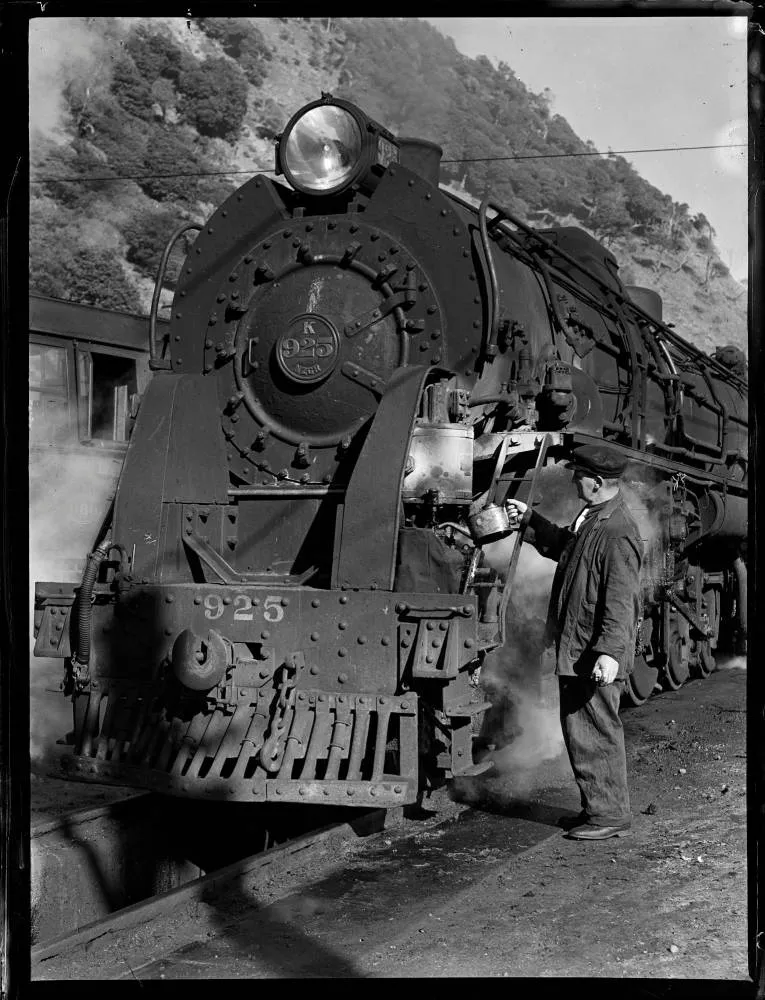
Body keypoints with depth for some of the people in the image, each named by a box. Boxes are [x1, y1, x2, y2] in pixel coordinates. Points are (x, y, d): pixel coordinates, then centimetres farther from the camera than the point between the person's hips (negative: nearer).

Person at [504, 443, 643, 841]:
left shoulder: (617, 534, -22)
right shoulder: (590, 517, 10)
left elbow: (621, 601, -25)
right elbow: (563, 546, 30)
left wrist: (610, 652, -29)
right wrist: (529, 519, 24)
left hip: (595, 658, -11)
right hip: (575, 650, 11)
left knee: (594, 733, -1)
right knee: (579, 730, 18)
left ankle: (609, 815, 11)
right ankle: (599, 807, 30)